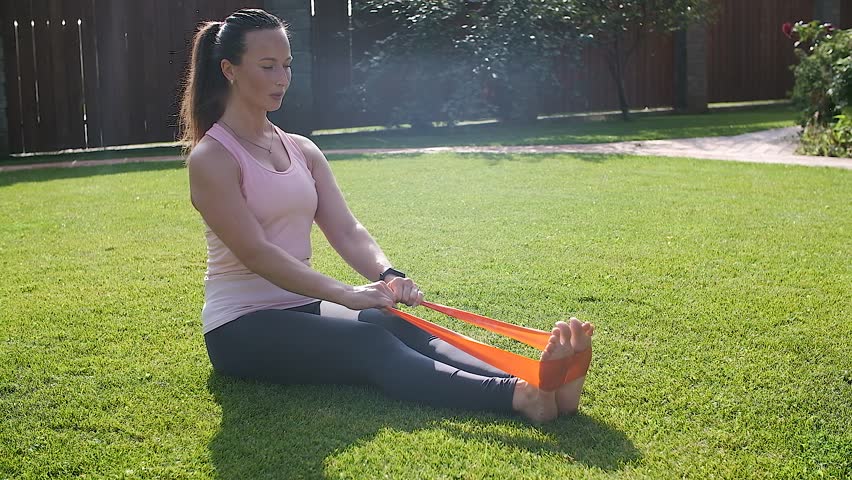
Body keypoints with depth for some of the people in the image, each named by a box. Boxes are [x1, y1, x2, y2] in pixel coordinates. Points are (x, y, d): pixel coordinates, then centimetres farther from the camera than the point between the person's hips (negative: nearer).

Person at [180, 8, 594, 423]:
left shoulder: (302, 151, 12)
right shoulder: (211, 158, -9)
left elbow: (346, 230, 3)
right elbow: (256, 252, -19)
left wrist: (387, 274, -18)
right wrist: (346, 294, -29)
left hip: (302, 306, 6)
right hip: (241, 327, -6)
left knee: (396, 326, -25)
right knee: (369, 344, -32)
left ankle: (535, 384, -49)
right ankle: (521, 398, -55)